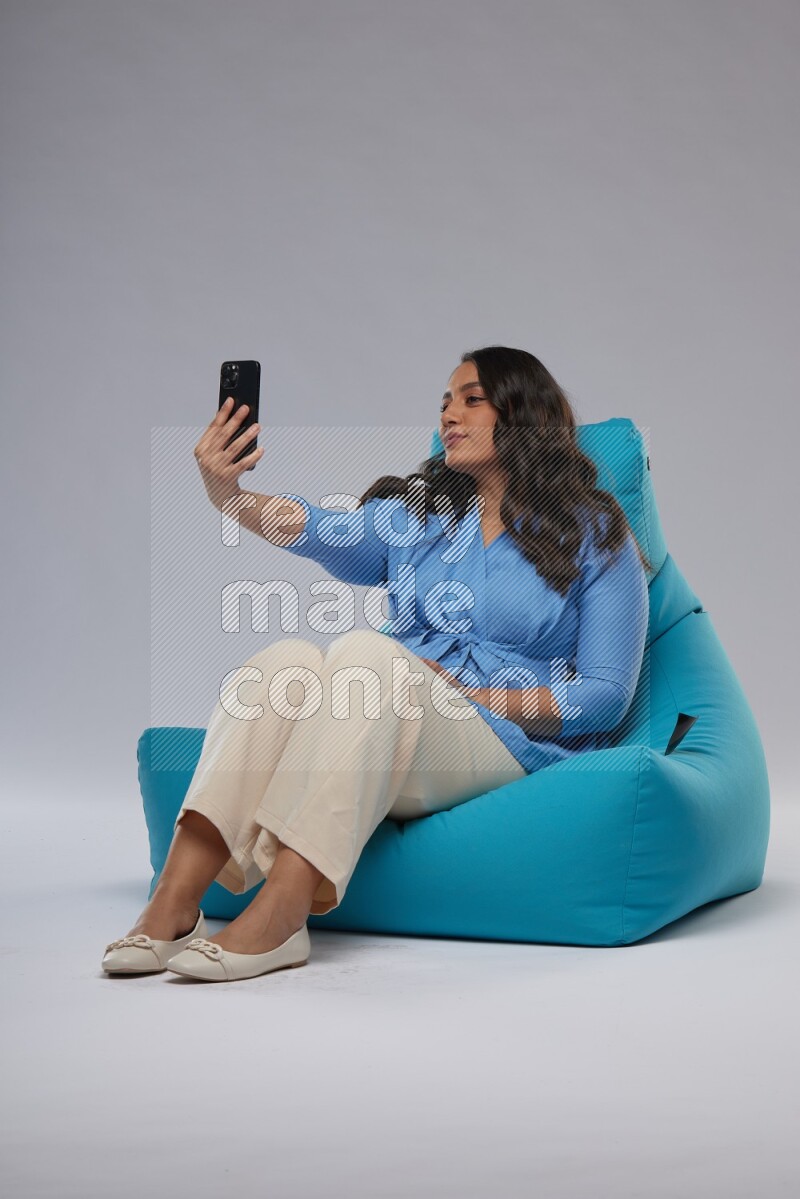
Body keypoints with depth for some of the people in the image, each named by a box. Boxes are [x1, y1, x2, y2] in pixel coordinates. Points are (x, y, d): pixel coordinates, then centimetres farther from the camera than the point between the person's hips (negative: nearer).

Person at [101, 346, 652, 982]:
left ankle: (278, 917, -44)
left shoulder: (596, 537, 8)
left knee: (365, 651, -32)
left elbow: (607, 695, 1)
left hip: (508, 745, -3)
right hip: (388, 740, 4)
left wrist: (481, 699, -9)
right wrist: (228, 495, -26)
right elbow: (320, 529, -5)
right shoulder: (418, 512, 18)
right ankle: (172, 906, -38)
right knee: (288, 658, -28)